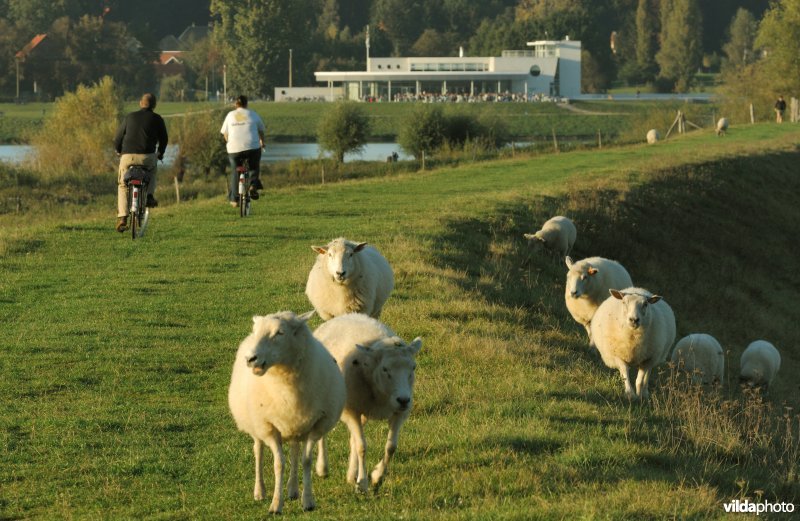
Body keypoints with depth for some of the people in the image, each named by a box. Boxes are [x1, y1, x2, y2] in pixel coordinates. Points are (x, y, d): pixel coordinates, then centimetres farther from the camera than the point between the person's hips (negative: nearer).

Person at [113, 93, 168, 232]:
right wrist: (160, 153, 36)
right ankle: (149, 195, 14)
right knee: (153, 169, 35)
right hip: (148, 157, 0)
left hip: (128, 156, 0)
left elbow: (118, 138, 14)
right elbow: (164, 139, 17)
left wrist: (118, 151, 34)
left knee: (122, 186, 16)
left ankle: (122, 217, 0)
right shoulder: (157, 119, 8)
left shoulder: (130, 117, 11)